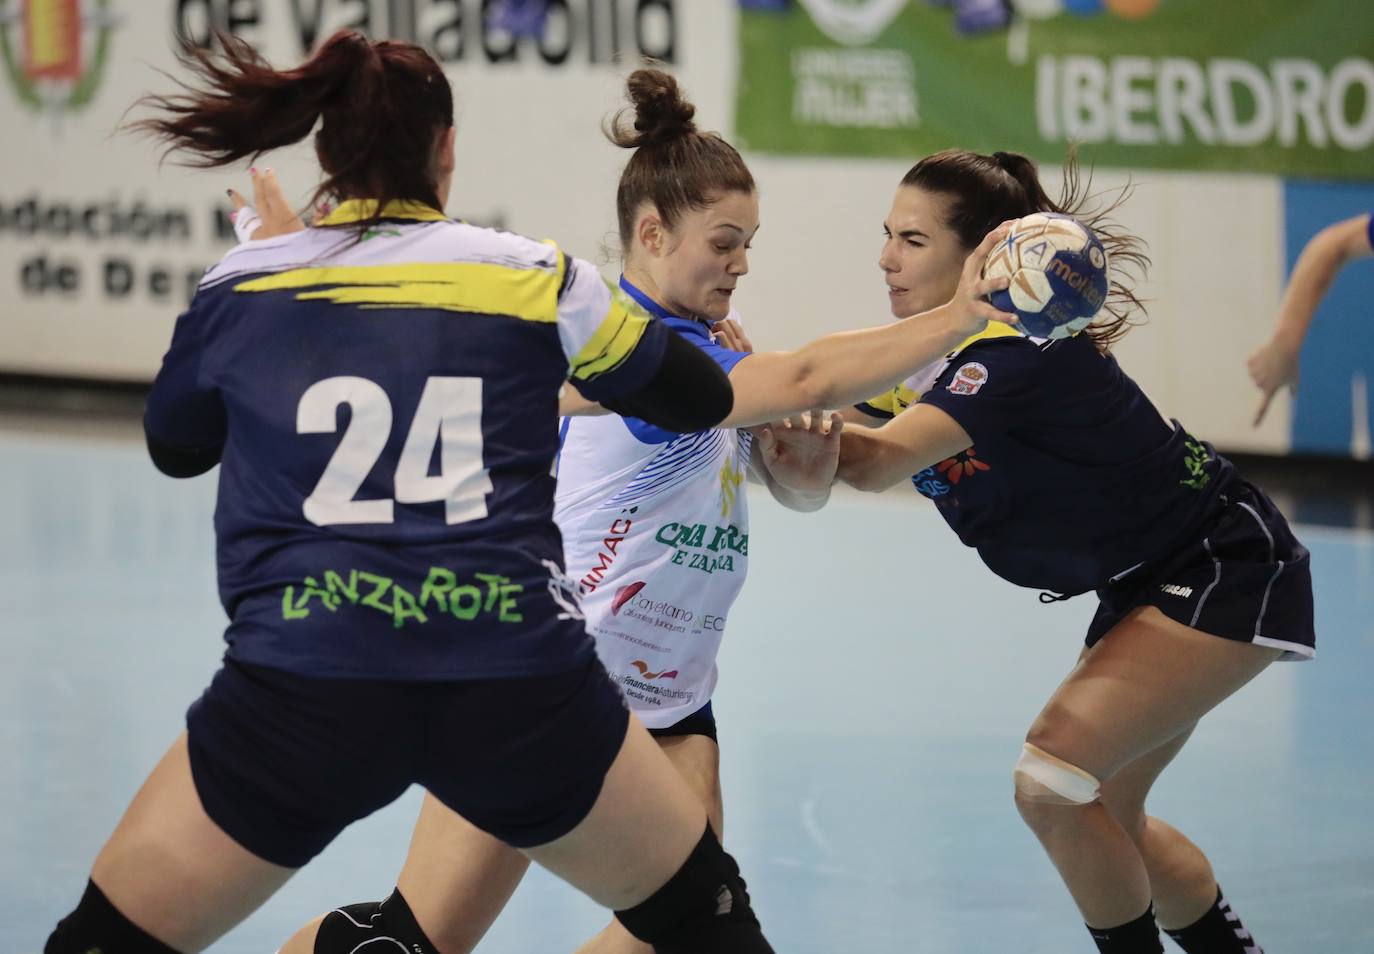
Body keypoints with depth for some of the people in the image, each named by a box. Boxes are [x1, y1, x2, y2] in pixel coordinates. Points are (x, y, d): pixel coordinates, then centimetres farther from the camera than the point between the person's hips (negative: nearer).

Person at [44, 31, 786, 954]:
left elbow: (173, 447, 28)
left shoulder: (241, 292, 9)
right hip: (520, 687, 0)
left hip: (300, 691, 0)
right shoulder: (539, 280, 7)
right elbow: (706, 398, 19)